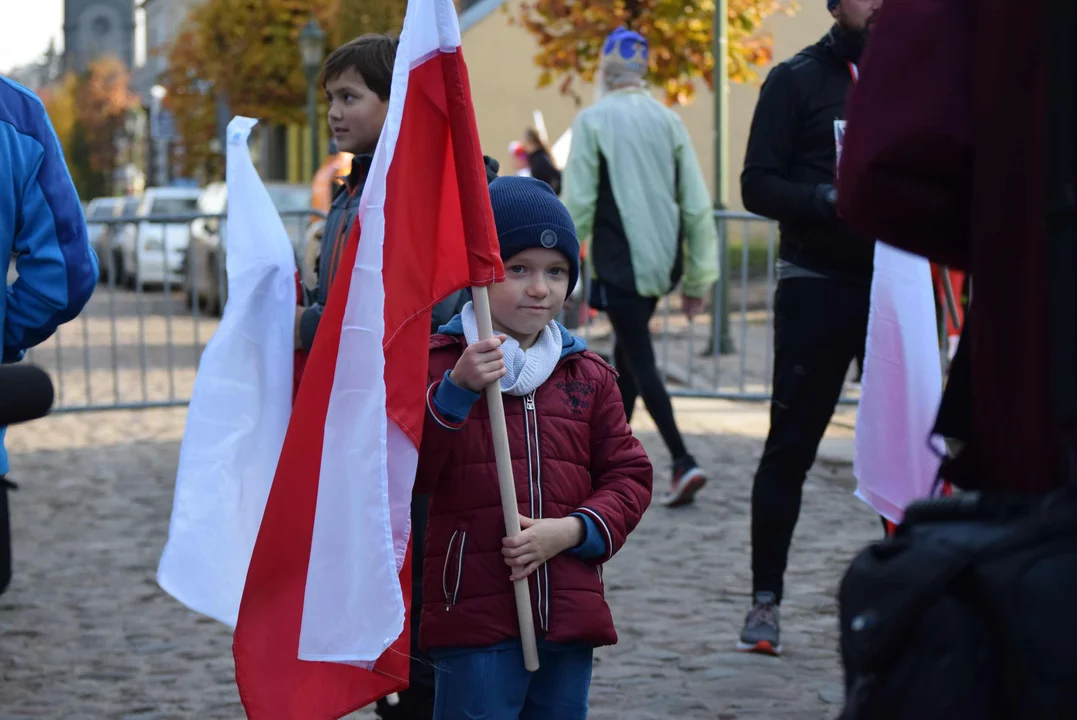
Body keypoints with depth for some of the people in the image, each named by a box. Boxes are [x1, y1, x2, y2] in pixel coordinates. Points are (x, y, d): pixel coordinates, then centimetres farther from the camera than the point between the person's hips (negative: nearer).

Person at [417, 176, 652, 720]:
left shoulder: (588, 374, 11)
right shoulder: (440, 364, -2)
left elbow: (629, 474, 12)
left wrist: (573, 530, -6)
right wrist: (455, 390, -25)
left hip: (569, 618, 5)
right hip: (474, 614, -5)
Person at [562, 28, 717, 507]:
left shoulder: (593, 121, -7)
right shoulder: (668, 121, 6)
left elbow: (578, 202, -11)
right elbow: (696, 203, 5)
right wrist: (699, 277, 10)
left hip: (618, 263, -5)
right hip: (662, 260, 5)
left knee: (641, 362, -4)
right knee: (628, 354, 20)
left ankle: (683, 463, -16)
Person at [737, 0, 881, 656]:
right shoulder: (798, 80, 0)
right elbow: (758, 185, -6)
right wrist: (830, 200, -22)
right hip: (819, 288, -3)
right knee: (790, 447, 0)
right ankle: (765, 599, 8)